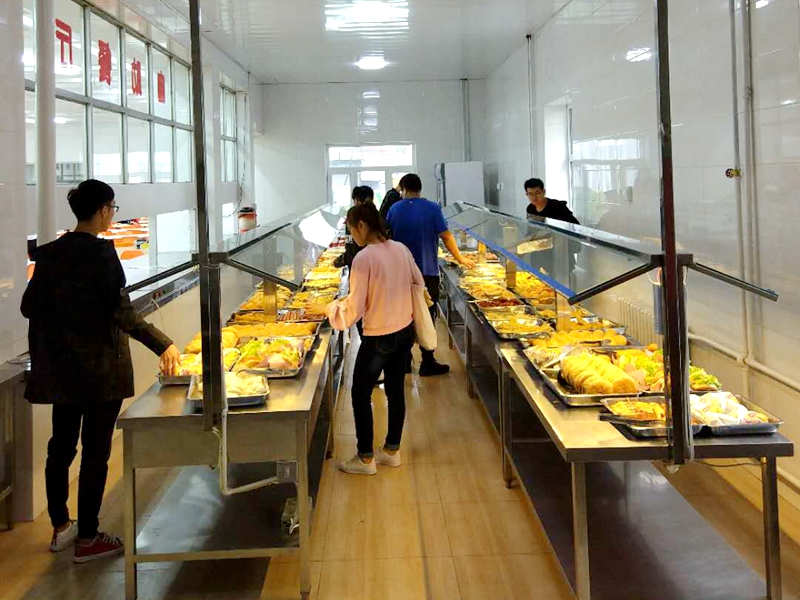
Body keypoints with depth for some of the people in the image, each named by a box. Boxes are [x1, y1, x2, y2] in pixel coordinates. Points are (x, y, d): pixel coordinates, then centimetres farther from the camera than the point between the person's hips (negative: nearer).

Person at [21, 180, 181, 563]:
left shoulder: (49, 253, 4)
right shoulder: (100, 252, -15)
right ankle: (87, 540, 11)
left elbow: (29, 306, 9)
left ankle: (60, 528, 30)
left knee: (61, 445, 17)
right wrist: (162, 345, -17)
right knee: (95, 449, 3)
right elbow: (120, 311, -21)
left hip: (60, 366, 7)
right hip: (101, 366, -7)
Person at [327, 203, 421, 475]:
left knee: (361, 395, 8)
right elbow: (419, 284, 10)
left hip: (378, 337, -7)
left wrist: (334, 308, 1)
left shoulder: (363, 258, -20)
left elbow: (355, 307, -18)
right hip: (405, 331, 7)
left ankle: (365, 459, 15)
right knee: (396, 391, 17)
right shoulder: (401, 249, 0)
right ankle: (392, 451, 29)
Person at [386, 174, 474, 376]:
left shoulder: (395, 209, 1)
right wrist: (460, 258, 5)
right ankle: (427, 363, 6)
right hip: (427, 272, -3)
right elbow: (446, 236, -8)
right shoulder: (432, 208, -7)